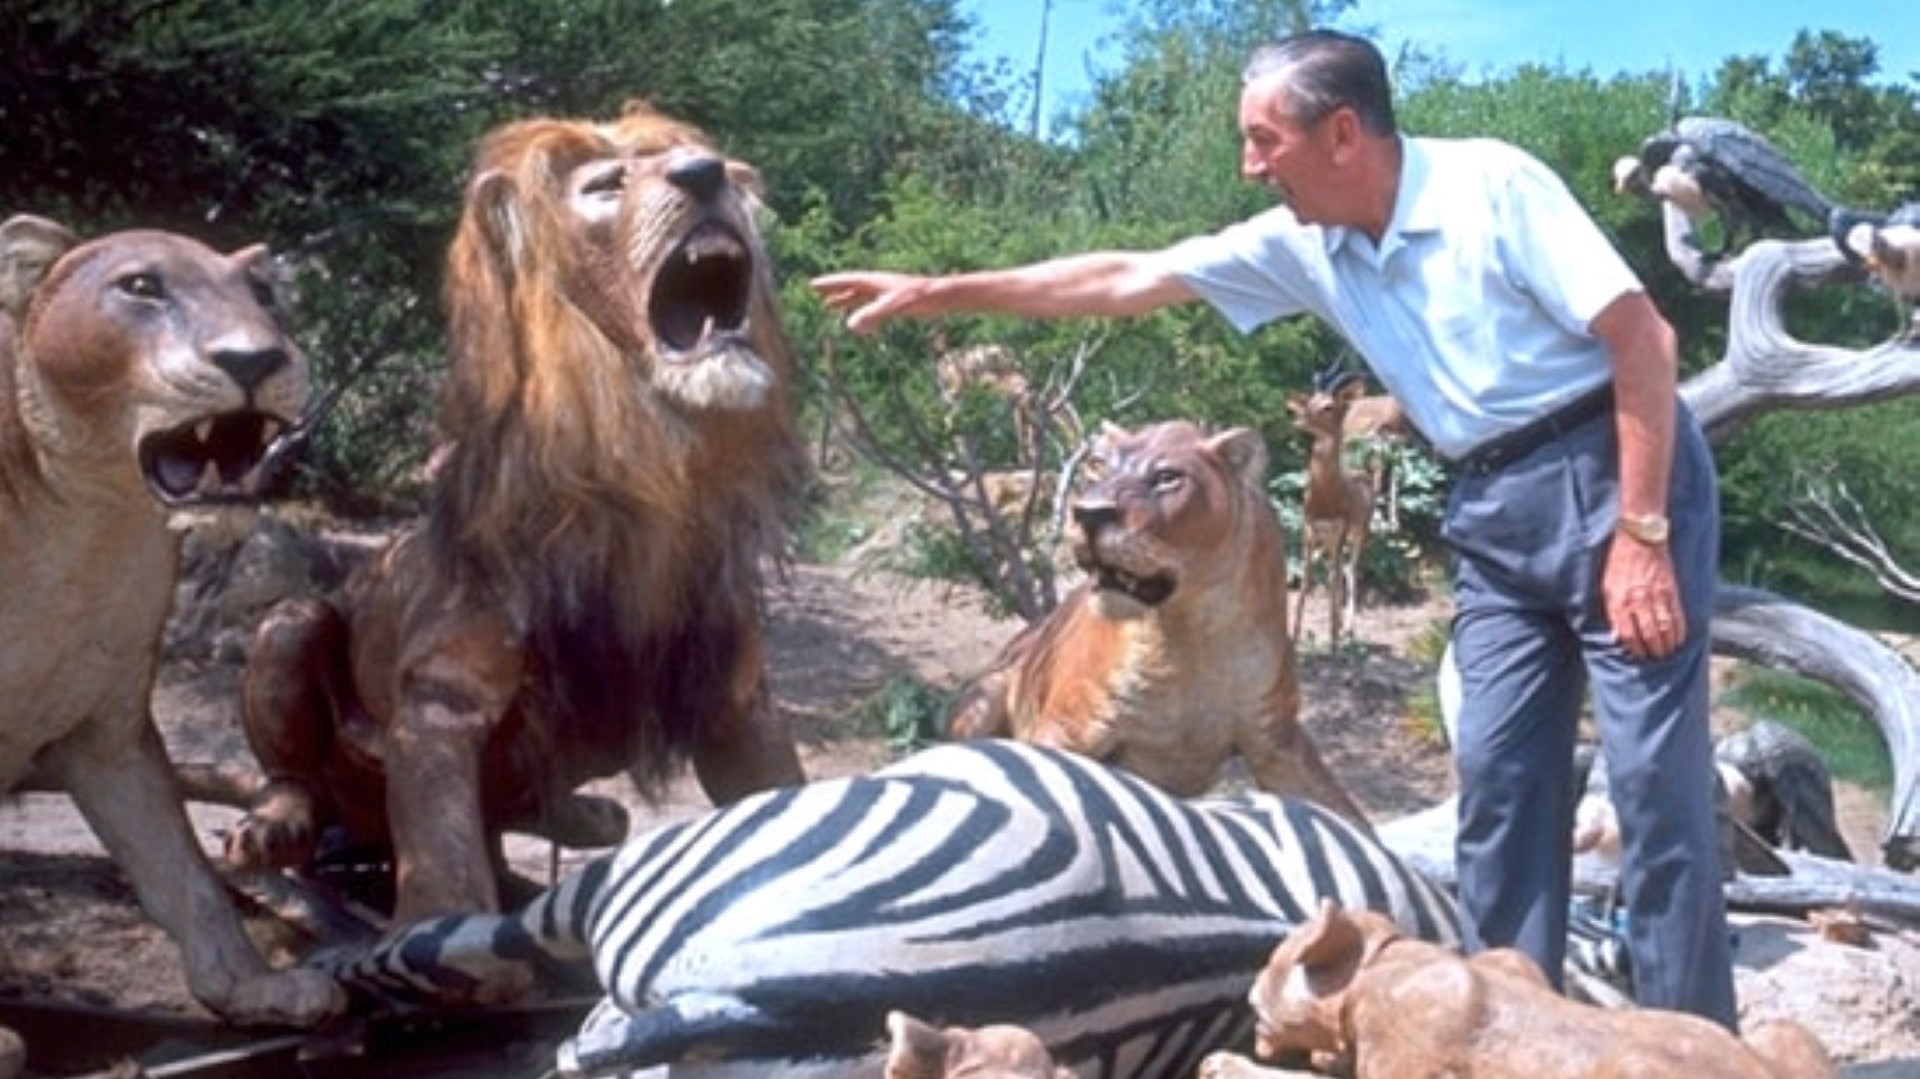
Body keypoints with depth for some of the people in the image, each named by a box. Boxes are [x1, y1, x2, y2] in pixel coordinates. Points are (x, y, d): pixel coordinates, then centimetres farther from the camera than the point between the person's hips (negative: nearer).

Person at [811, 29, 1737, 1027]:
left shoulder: (1492, 185, -14)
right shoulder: (1302, 245, 4)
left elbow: (1643, 337, -16)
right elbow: (1125, 280, 9)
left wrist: (1641, 532, -20)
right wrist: (942, 293, 8)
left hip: (1610, 472, -6)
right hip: (1491, 510, 7)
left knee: (1655, 777, -7)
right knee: (1496, 777, 4)